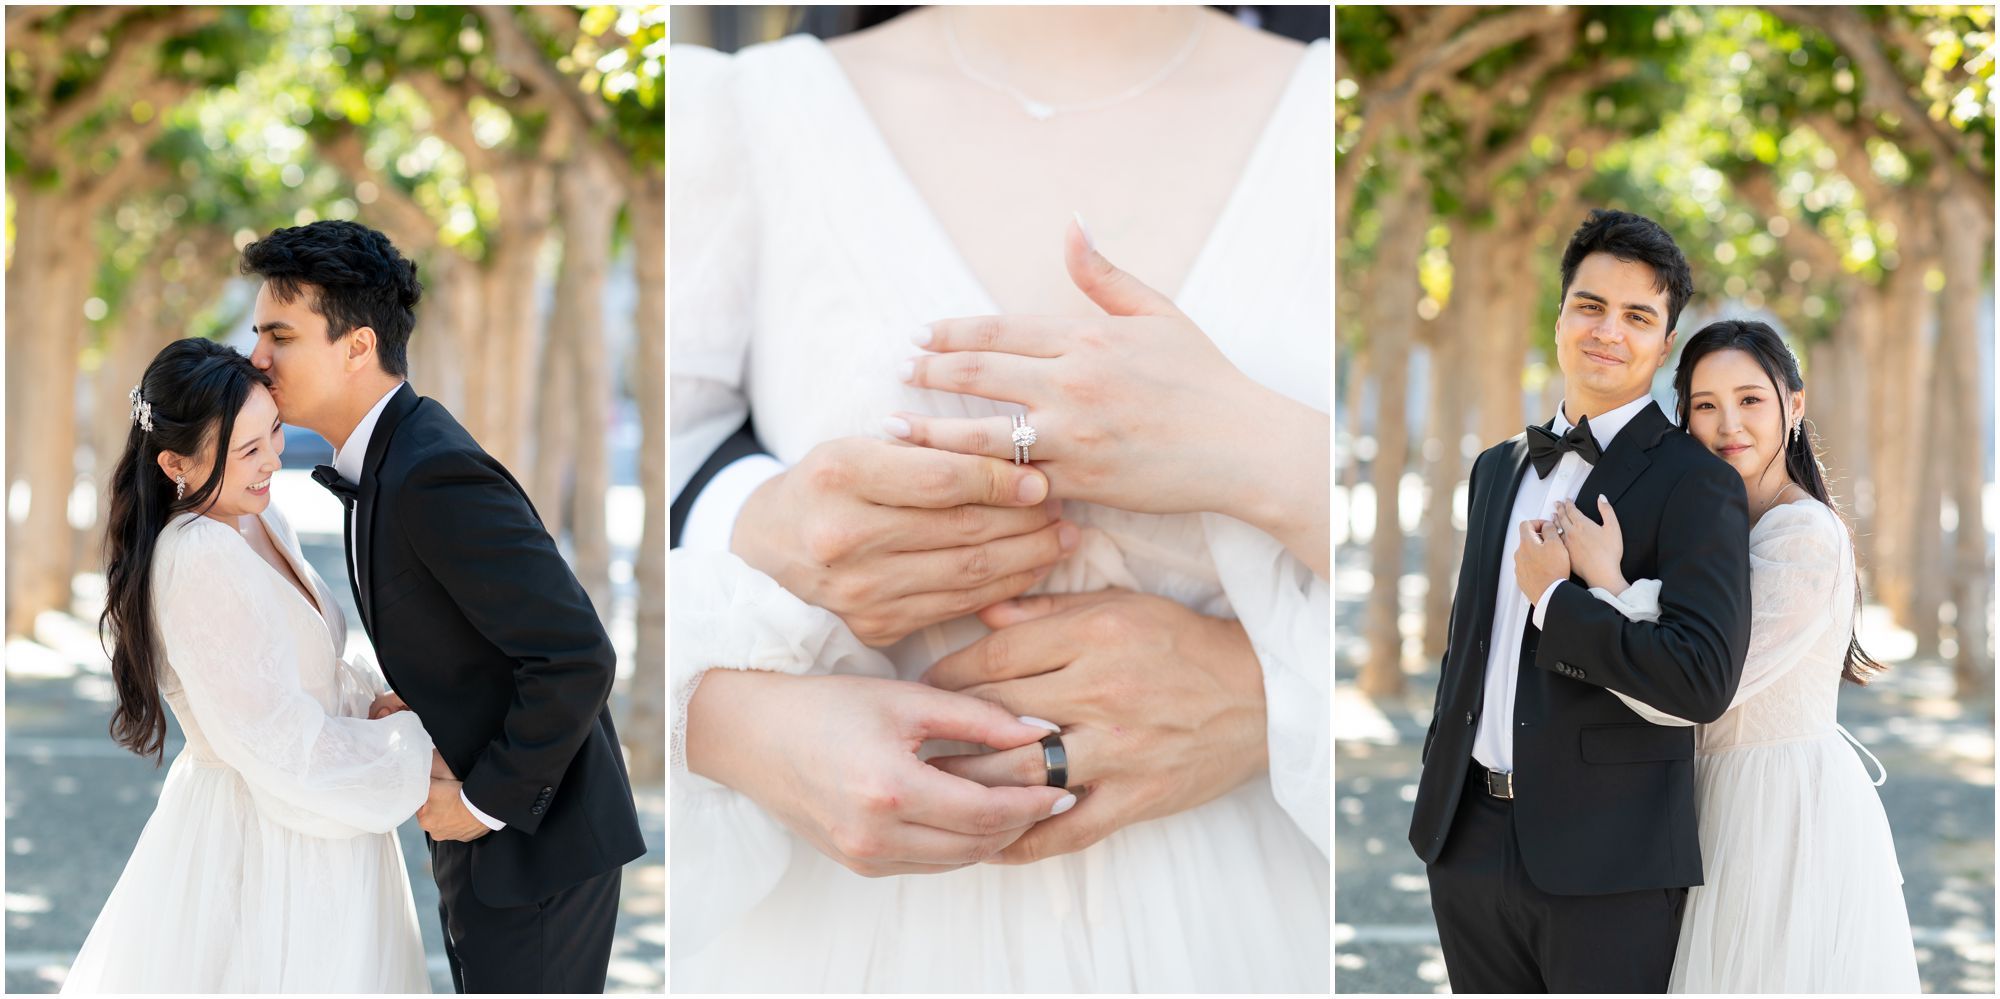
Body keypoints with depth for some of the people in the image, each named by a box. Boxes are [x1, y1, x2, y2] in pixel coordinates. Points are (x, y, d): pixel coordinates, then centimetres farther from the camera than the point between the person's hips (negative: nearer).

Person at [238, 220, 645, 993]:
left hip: (532, 840, -10)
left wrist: (487, 802, -18)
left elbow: (576, 657, -28)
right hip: (480, 837, 10)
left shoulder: (436, 476, -24)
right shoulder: (382, 463, 7)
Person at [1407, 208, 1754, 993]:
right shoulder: (1497, 470, 14)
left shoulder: (1695, 483, -9)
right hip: (1470, 840, 6)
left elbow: (1703, 678, -21)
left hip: (1606, 862, -6)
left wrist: (1554, 599, -14)